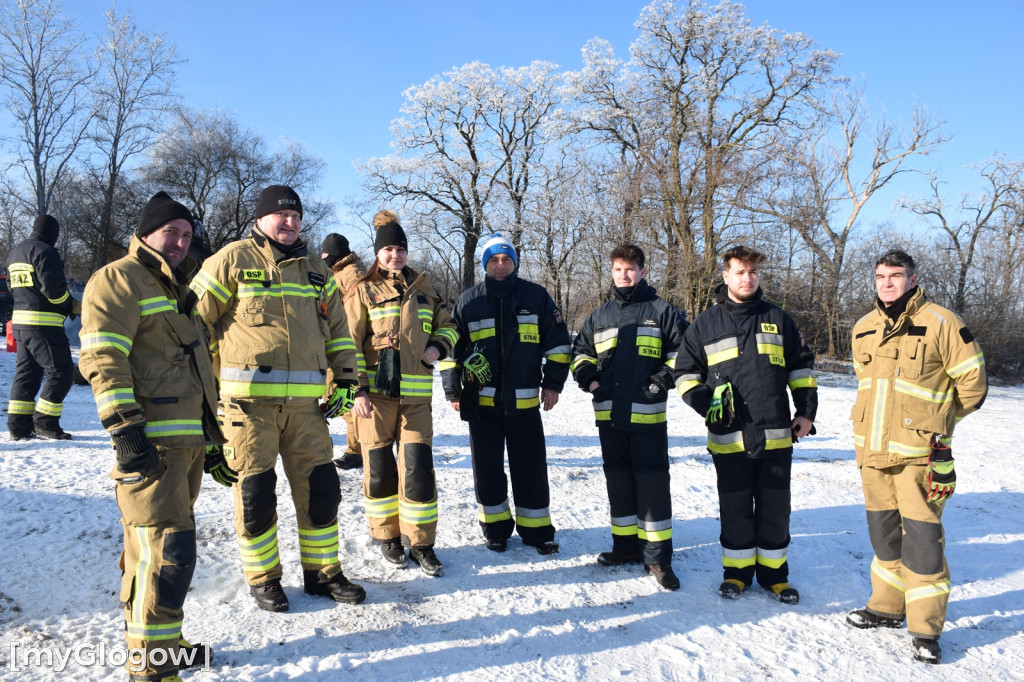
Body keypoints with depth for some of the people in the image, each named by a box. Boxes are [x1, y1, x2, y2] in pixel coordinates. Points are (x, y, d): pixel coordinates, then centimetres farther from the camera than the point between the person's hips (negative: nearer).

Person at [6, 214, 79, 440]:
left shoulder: (14, 253, 19)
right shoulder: (44, 251, -12)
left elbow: (13, 287, 22)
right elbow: (53, 287, -20)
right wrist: (71, 305, -5)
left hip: (20, 320, 10)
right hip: (44, 323, -10)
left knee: (26, 371, 14)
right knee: (61, 371, -5)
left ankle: (18, 425, 14)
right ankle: (45, 424, -5)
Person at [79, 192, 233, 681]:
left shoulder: (178, 291, 24)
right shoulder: (118, 279, -4)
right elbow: (102, 359, -15)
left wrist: (211, 444, 24)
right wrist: (125, 429, -24)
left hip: (187, 441, 9)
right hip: (150, 443, -9)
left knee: (154, 546, 16)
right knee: (169, 550, -11)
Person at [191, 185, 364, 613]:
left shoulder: (316, 270, 16)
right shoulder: (232, 260, 0)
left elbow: (338, 330, 20)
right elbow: (193, 317, 2)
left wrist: (345, 381, 11)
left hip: (305, 401, 4)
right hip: (250, 399, -4)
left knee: (320, 486, 7)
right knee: (256, 490, 3)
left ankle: (322, 572, 23)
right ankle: (262, 578, 21)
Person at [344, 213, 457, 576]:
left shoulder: (423, 289, 13)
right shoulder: (363, 291, 2)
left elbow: (447, 325, 22)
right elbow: (349, 343, -3)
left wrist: (438, 346, 0)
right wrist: (357, 389, -11)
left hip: (416, 394, 2)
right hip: (375, 393, -2)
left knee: (419, 467, -2)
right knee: (380, 467, 6)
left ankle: (420, 543, 11)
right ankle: (388, 537, 25)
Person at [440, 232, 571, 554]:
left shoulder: (536, 296, 3)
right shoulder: (468, 301, 5)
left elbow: (558, 341, 8)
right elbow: (451, 348, 10)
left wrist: (553, 383, 3)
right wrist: (452, 390, 5)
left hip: (524, 402, -1)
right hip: (481, 403, 1)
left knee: (531, 469, 4)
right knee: (487, 469, 8)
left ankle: (536, 529, 19)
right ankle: (495, 527, 23)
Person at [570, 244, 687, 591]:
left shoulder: (662, 310, 2)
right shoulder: (599, 316, 15)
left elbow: (682, 351, 1)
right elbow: (581, 350, 23)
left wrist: (662, 381, -10)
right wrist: (588, 378, 6)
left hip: (647, 413, -4)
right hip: (609, 412, 5)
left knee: (652, 481, -3)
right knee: (618, 479, 12)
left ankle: (657, 556, 4)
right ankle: (626, 545, 24)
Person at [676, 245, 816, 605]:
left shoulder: (778, 319, 8)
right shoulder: (706, 323, 5)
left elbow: (802, 366, 15)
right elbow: (686, 371, 10)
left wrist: (806, 411, 8)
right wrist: (704, 402, -6)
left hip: (776, 435, 1)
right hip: (729, 437, -1)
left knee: (775, 507, 9)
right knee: (735, 507, 8)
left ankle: (773, 572, 24)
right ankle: (737, 570, 23)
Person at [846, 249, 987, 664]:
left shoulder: (941, 323, -9)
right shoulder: (864, 329, 9)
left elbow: (972, 382, -3)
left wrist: (936, 422, 4)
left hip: (918, 452, -6)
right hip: (873, 450, 6)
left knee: (921, 537, -4)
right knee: (884, 532, 16)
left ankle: (926, 630, 8)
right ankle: (887, 607, 31)